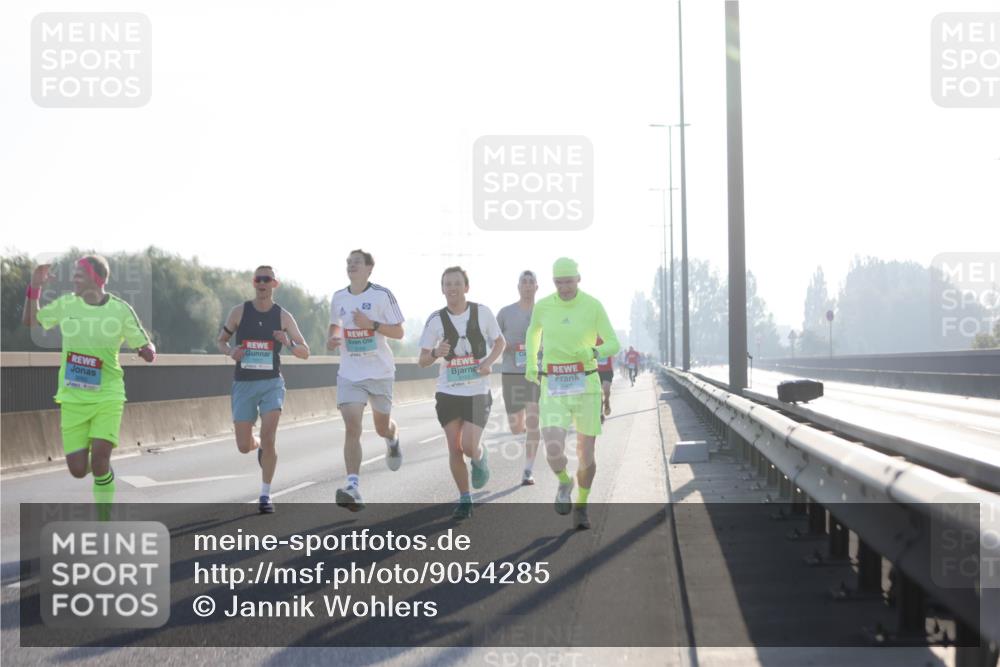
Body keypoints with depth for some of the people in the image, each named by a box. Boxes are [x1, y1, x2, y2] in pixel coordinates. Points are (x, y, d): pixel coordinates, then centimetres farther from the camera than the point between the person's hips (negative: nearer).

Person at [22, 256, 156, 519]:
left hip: (108, 396, -2)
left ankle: (105, 522, 0)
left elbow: (146, 349, 2)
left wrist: (148, 351, -23)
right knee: (78, 470, 0)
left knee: (100, 461, -17)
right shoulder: (66, 304, 0)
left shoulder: (120, 309, -6)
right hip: (72, 397, 2)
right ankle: (100, 467, 37)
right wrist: (34, 288, 0)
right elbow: (30, 322, 13)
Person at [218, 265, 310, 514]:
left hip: (272, 383, -1)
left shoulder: (283, 316, -1)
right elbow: (220, 341, 12)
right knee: (244, 447, 1)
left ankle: (265, 495, -4)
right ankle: (260, 446, 41)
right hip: (243, 384, 1)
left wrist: (289, 343, -21)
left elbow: (305, 352, 1)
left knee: (269, 437, -18)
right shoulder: (239, 311, 0)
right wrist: (230, 351, -11)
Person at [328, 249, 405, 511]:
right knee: (352, 426, -16)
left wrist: (371, 324, -20)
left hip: (380, 372, -2)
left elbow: (399, 332, -5)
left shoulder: (382, 295, -7)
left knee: (382, 427, 13)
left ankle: (393, 440, 53)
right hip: (349, 374, 2)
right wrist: (333, 338, 1)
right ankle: (353, 488, -22)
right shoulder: (338, 298, 6)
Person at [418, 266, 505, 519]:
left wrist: (489, 361, -9)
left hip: (478, 391, -2)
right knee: (454, 448, 2)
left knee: (469, 446, -13)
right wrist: (435, 353, -22)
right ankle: (464, 499, 18)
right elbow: (422, 361, 1)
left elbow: (500, 342, 10)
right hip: (448, 392, 2)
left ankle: (480, 459, 24)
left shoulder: (482, 313, -4)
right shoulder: (436, 319, -2)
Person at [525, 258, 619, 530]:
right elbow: (533, 331, 22)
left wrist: (593, 353, -25)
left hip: (586, 385, 0)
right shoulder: (543, 306, -1)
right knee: (554, 452, -18)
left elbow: (614, 345, -4)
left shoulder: (593, 306, -7)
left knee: (586, 454, 3)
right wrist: (530, 364, 17)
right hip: (553, 388, 0)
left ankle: (581, 507, 29)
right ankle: (564, 482, 18)